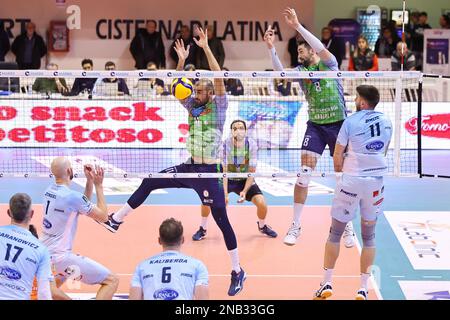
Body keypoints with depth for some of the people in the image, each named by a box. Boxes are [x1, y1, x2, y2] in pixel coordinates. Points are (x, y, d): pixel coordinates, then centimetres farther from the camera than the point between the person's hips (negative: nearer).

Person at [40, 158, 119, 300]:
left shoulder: (49, 190, 4)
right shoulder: (72, 196, -20)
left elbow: (84, 206, 18)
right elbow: (103, 216, -8)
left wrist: (90, 181, 9)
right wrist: (98, 185, -5)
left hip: (45, 253, 9)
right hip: (60, 256, -9)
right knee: (112, 281, -9)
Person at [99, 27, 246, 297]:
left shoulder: (219, 107, -8)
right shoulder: (193, 106, 8)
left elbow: (219, 79, -21)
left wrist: (206, 48, -25)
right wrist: (182, 61, -14)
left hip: (210, 171, -6)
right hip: (190, 166, 6)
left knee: (221, 219, -4)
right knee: (149, 182, 3)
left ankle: (238, 272, 6)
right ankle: (116, 221, 14)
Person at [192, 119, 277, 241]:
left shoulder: (252, 145, -20)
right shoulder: (225, 144, -24)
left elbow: (252, 171, -15)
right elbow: (223, 171, -23)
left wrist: (244, 191, -25)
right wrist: (225, 193, -30)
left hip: (245, 180, 1)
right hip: (227, 179, -1)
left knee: (261, 203, -15)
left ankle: (262, 226, 19)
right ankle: (202, 229, 4)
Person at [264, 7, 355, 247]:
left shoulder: (330, 64, -3)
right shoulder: (301, 70, 4)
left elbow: (322, 49, -24)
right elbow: (280, 72, -15)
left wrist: (297, 26, -32)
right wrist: (271, 47, -30)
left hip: (339, 124, -2)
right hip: (315, 126, 2)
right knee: (304, 175, -7)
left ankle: (347, 228, 15)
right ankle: (295, 226, 2)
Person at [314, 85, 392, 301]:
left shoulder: (351, 121, -8)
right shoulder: (386, 122, 5)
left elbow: (337, 157, -4)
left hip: (351, 180, -3)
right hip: (376, 181, 3)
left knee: (335, 233, 9)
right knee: (368, 236, 11)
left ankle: (327, 284, 13)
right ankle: (363, 289, 10)